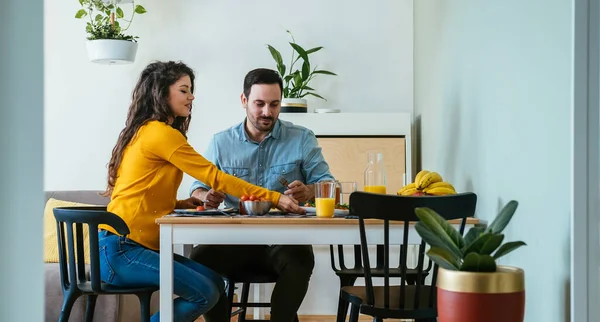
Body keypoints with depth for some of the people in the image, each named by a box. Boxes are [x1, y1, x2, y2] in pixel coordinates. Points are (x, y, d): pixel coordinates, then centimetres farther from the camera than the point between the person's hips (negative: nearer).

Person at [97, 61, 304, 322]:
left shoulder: (145, 131, 16)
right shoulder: (160, 133, -13)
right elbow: (215, 178, -15)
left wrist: (179, 204, 5)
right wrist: (274, 197, -12)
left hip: (140, 246, 9)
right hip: (120, 251, -9)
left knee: (214, 282, 3)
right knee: (205, 293, -15)